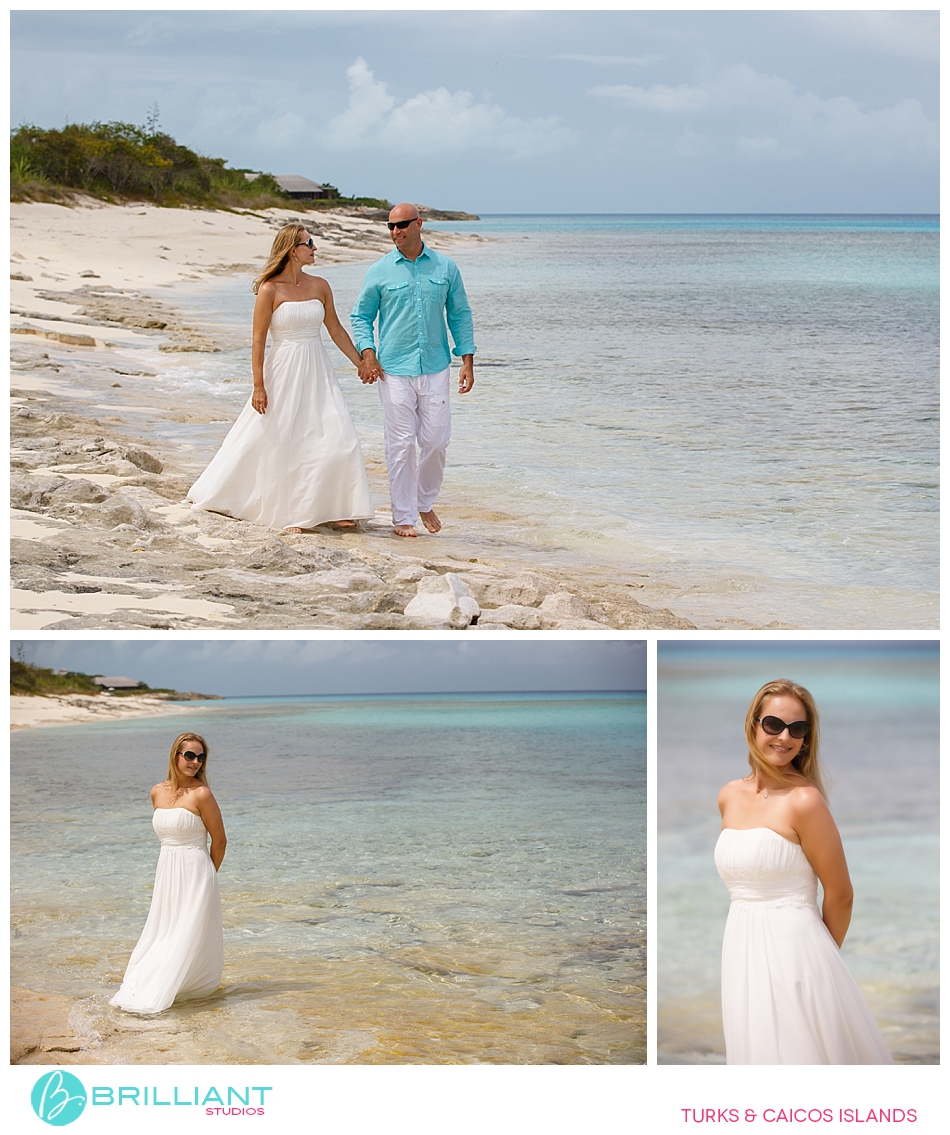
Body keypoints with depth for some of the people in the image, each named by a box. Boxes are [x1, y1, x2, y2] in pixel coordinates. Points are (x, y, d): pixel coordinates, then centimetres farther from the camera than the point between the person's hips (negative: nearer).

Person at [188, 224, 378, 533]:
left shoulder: (320, 286, 5)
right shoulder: (270, 289, -9)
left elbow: (336, 329, 14)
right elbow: (258, 339, -9)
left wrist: (360, 363, 14)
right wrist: (258, 385, -12)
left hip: (317, 372, 5)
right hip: (284, 372, -4)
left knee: (336, 438, -3)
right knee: (279, 443, 2)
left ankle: (333, 509, 7)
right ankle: (288, 514, 16)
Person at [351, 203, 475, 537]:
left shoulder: (445, 267, 6)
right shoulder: (380, 271, 2)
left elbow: (460, 315, 11)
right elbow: (361, 316, 8)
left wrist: (467, 361, 4)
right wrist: (367, 353, -8)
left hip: (435, 369, 2)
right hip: (394, 371, -1)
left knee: (435, 441, 2)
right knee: (400, 445, -1)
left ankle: (425, 501, 25)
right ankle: (403, 516, 8)